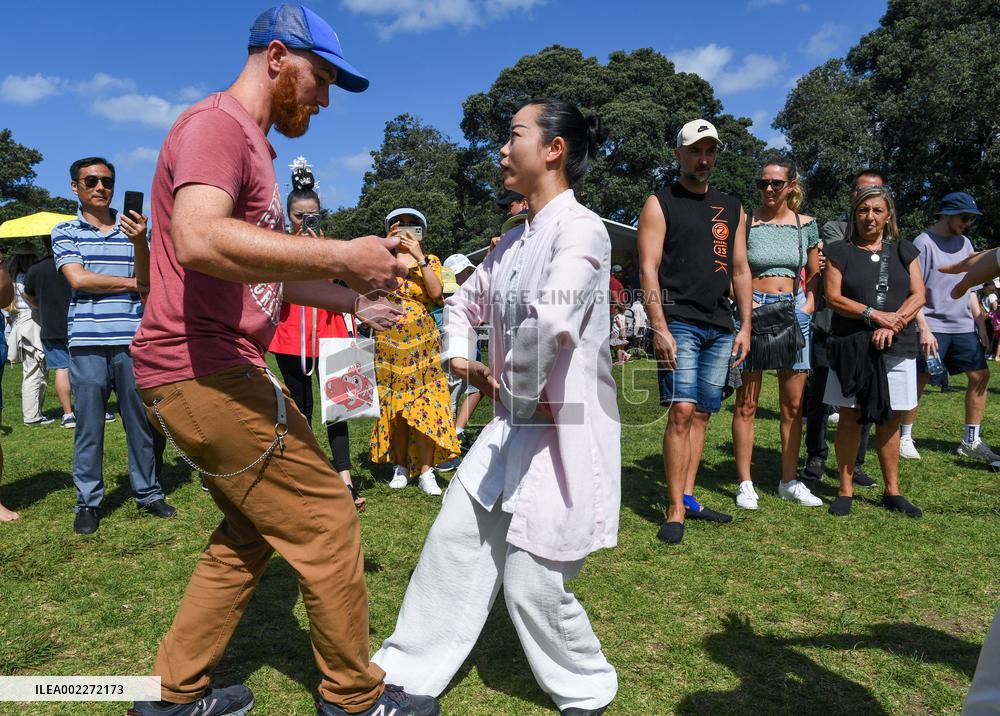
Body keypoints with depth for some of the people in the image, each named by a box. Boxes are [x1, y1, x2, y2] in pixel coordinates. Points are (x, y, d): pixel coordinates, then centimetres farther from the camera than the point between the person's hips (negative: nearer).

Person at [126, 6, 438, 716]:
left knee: (250, 533, 19)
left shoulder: (254, 149, 23)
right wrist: (341, 256, -31)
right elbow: (199, 240, -32)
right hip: (204, 372, -11)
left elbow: (270, 274, 28)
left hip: (221, 371, 11)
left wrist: (356, 303, 24)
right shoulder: (215, 125, -11)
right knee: (325, 520, -3)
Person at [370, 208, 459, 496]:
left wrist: (419, 257, -15)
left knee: (424, 406, -7)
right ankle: (400, 467, 14)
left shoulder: (431, 261, 7)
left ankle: (426, 472, -4)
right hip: (389, 343, 1)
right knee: (393, 407, 3)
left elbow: (436, 292, -12)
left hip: (423, 343, -1)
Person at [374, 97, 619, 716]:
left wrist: (524, 393, -19)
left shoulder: (581, 228, -16)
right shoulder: (513, 242, 11)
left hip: (564, 428, -8)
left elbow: (550, 320, -33)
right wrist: (460, 355, 9)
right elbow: (466, 302, 26)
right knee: (454, 541, 11)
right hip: (512, 424, 8)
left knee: (531, 579, 2)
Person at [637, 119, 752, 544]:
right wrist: (659, 328, -16)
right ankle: (675, 511, -6)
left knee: (701, 414, 7)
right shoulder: (660, 203, 3)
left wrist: (745, 327, 10)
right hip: (678, 322, -5)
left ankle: (688, 498, 16)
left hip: (720, 326, 6)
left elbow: (740, 270, 19)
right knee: (681, 412, -12)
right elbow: (648, 268, -6)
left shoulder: (732, 209, 19)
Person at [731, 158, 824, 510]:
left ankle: (789, 481, 20)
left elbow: (814, 274, 17)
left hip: (794, 313, 3)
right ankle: (745, 483, 8)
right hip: (753, 311, -3)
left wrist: (808, 304, 2)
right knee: (746, 404, -1)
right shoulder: (746, 223, -1)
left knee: (793, 405, 8)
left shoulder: (806, 224, 9)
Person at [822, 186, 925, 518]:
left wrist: (892, 324, -13)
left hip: (897, 347, 2)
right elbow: (833, 297, -5)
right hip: (851, 348, -2)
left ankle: (892, 491, 18)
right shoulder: (840, 251, 5)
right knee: (850, 417, 0)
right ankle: (845, 490, 9)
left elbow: (918, 296, 5)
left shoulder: (903, 251, 13)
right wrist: (874, 315, -17)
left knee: (889, 419, 7)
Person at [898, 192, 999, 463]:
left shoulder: (964, 243, 15)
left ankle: (971, 441, 14)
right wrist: (924, 329, -18)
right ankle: (904, 438, 9)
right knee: (920, 380, -5)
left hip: (964, 327, 7)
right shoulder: (924, 243, -7)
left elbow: (970, 288, 20)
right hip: (933, 327, -7)